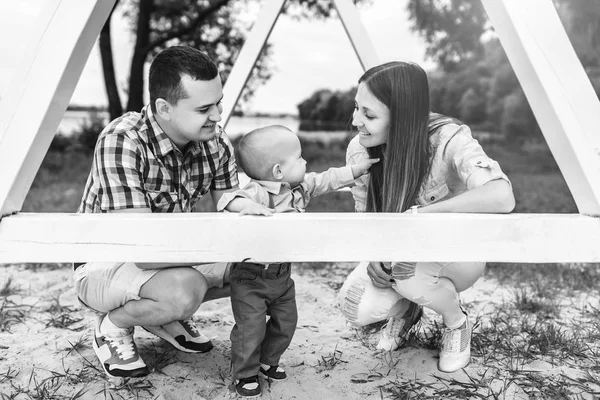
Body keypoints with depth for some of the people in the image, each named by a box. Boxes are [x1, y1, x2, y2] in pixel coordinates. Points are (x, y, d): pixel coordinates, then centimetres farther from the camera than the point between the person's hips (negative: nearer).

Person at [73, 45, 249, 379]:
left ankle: (167, 314, 11)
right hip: (105, 264, -6)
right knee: (185, 290, -35)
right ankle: (114, 326, -1)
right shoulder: (121, 142, -32)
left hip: (172, 258, 6)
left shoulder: (216, 142, -13)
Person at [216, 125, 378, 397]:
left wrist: (357, 169, 14)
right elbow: (227, 201, -38)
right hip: (251, 276, -7)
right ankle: (245, 373, 24)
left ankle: (268, 361, 39)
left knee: (286, 321, 16)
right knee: (251, 328, 0)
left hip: (282, 274, 8)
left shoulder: (300, 187, 0)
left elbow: (327, 180, 12)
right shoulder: (258, 193, -26)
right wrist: (248, 205, -56)